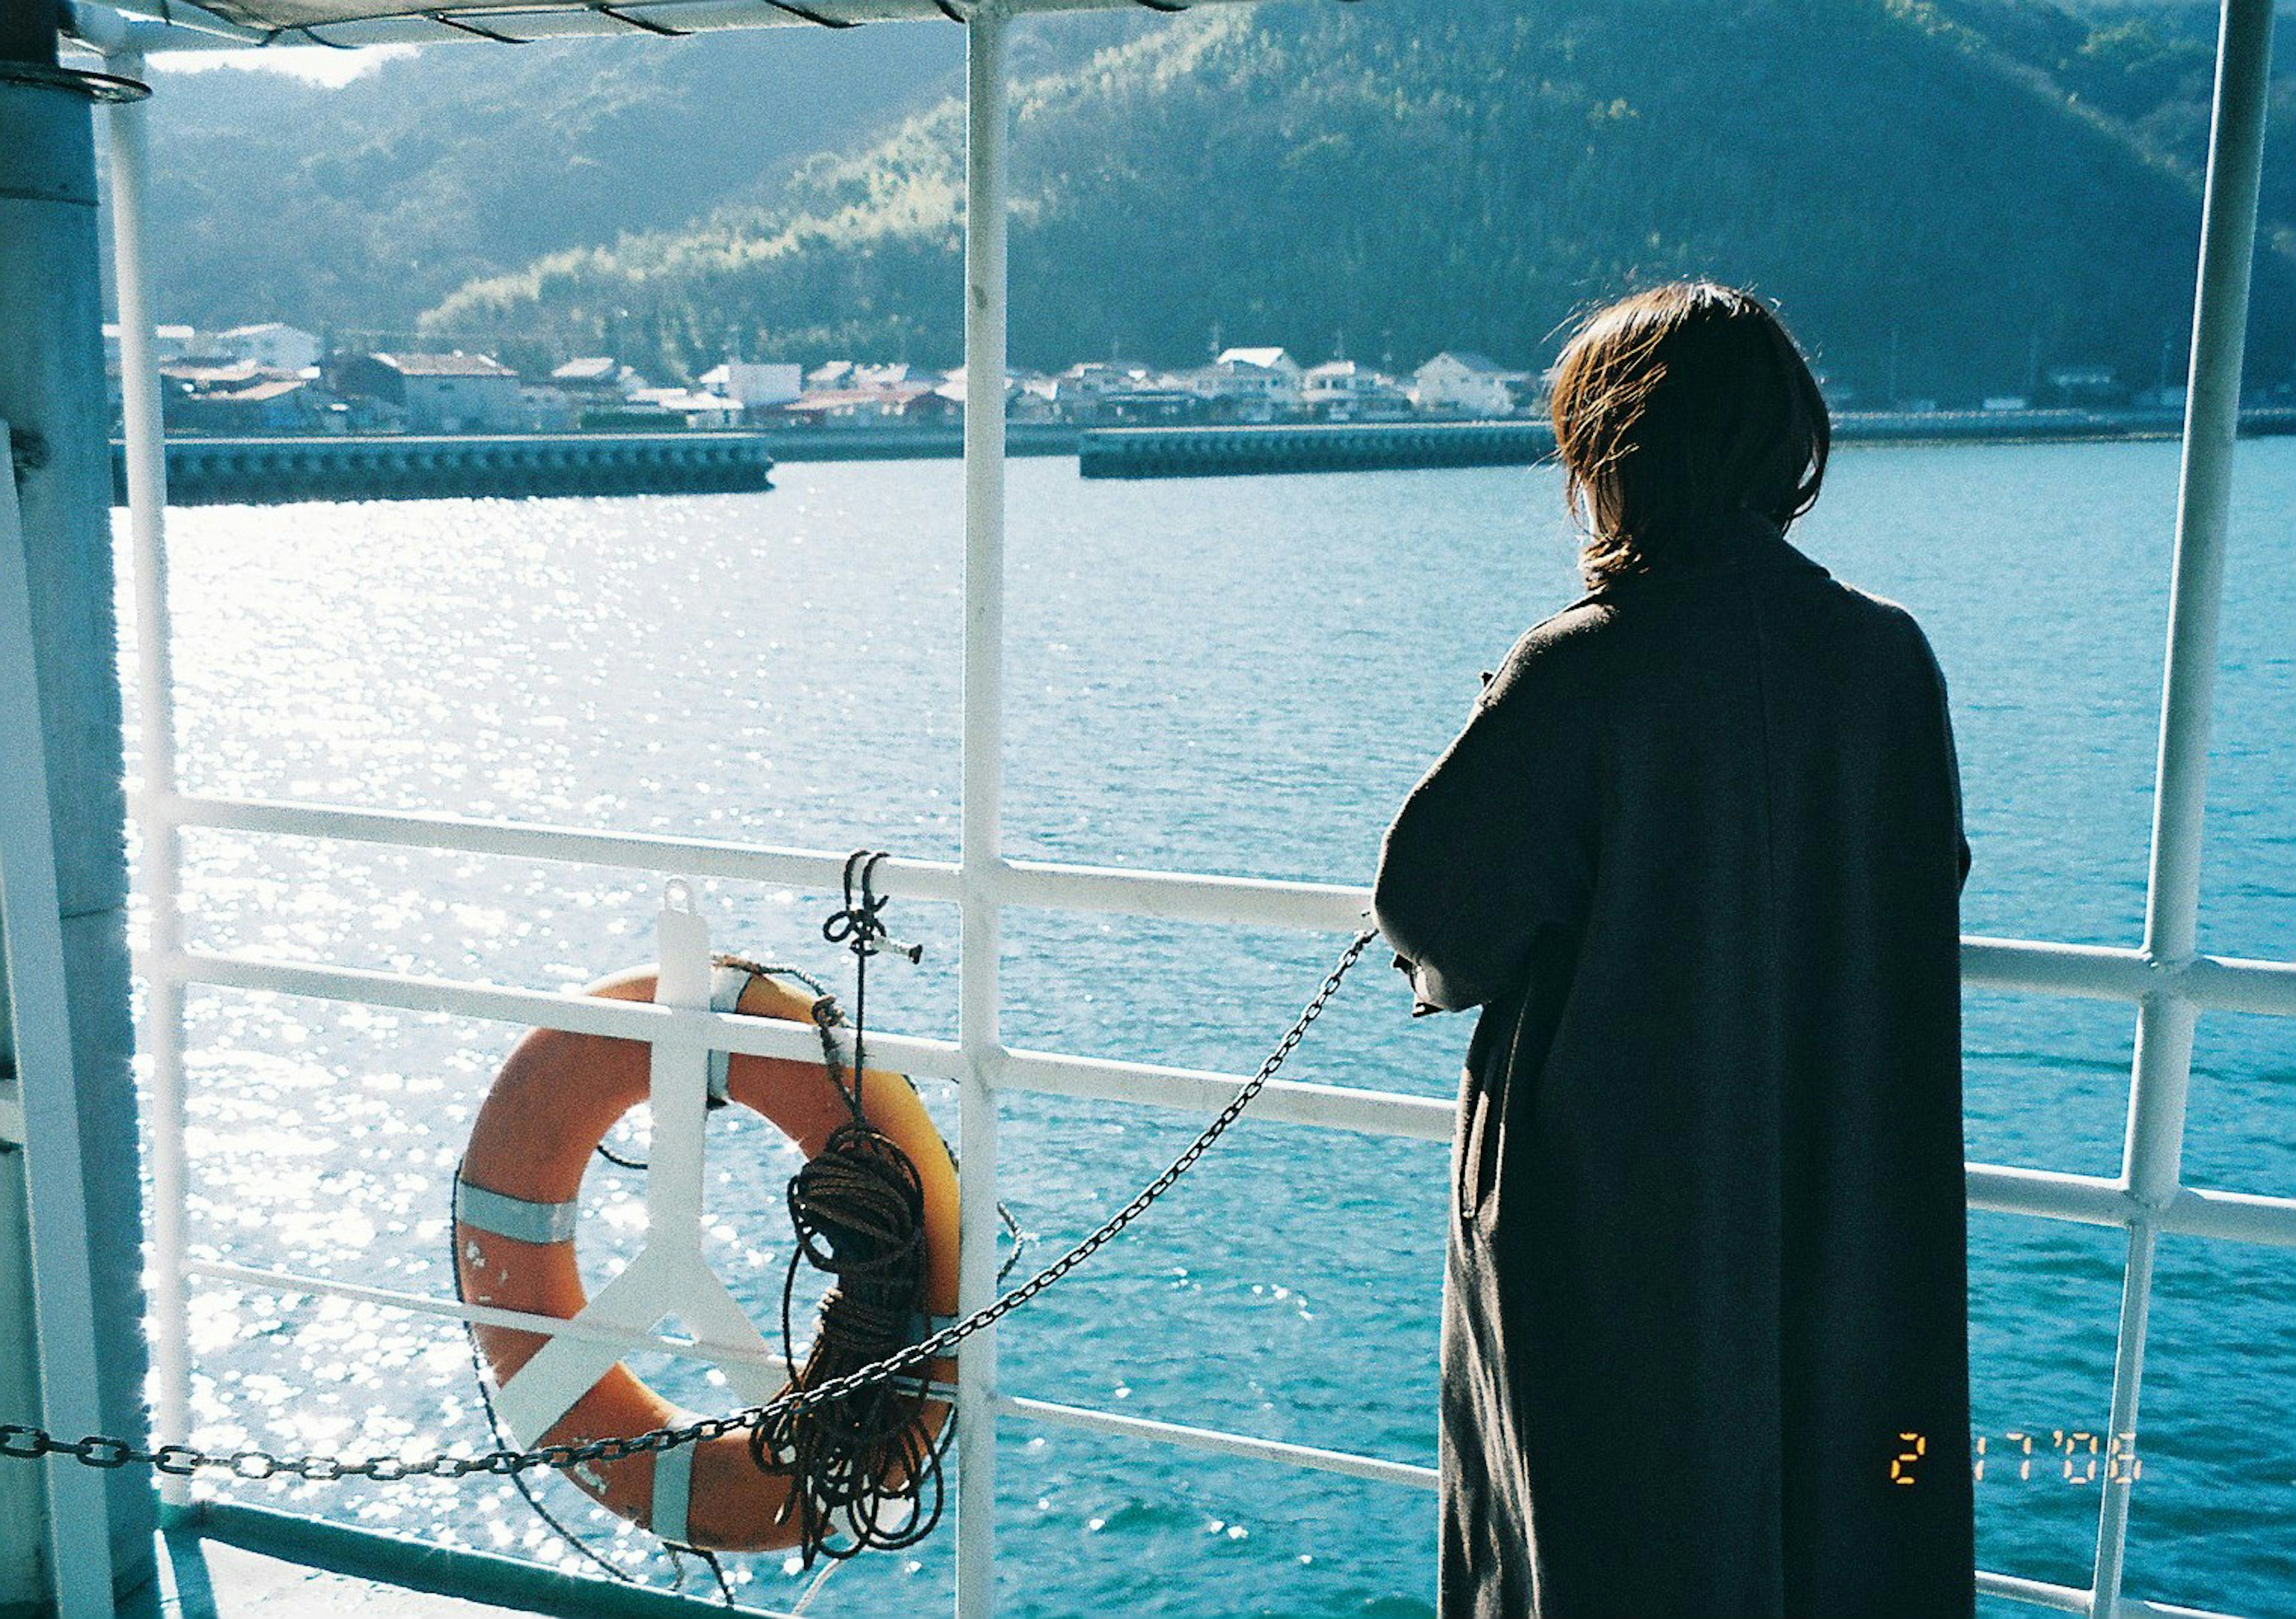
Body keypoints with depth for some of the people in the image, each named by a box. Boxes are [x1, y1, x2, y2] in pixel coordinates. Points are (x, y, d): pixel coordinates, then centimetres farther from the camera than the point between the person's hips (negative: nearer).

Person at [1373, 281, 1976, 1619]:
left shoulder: (1581, 671, -20)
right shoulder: (1891, 655, -5)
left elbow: (1431, 902, -17)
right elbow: (1932, 878, 7)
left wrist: (1468, 964, 5)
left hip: (1615, 1214, -4)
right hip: (1852, 1205, 5)